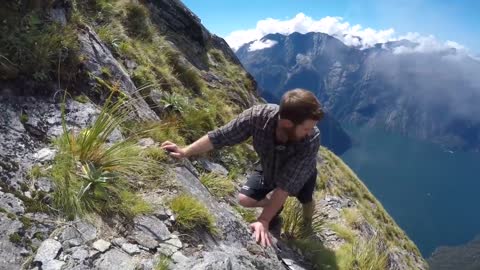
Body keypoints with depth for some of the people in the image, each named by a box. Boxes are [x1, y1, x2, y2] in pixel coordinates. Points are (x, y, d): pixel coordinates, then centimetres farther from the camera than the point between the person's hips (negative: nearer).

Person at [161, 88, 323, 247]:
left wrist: (263, 220, -44)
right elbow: (220, 136, -28)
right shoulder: (259, 116, -40)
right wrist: (185, 152, -29)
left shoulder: (311, 140, -44)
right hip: (269, 168, 1)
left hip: (300, 175, 0)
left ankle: (307, 229, 32)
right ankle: (275, 206, 26)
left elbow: (285, 186, -41)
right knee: (245, 200, -7)